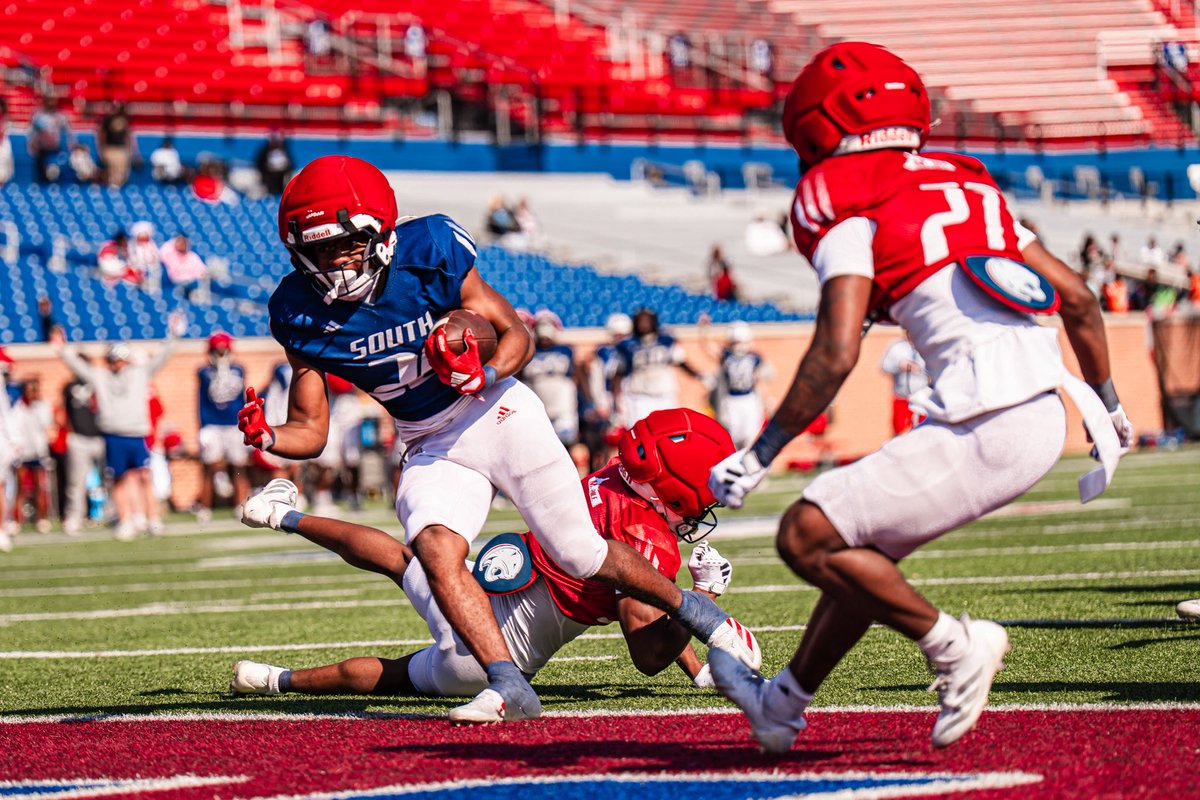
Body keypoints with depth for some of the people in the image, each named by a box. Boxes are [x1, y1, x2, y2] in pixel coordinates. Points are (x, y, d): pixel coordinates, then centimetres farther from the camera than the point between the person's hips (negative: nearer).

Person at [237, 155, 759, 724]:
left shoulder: (427, 253, -20)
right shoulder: (301, 314, -12)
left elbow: (516, 333, -8)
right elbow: (311, 432, -5)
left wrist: (484, 375, -28)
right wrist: (266, 438, -26)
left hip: (496, 413, -2)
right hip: (431, 448, 2)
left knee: (581, 556, -2)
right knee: (436, 549, -27)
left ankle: (691, 609, 23)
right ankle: (508, 686, -28)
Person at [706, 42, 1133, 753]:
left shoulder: (849, 212, -2)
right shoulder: (965, 184, 21)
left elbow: (837, 354, -13)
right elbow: (1077, 297, 22)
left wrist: (758, 457, -6)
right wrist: (1107, 405, 34)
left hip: (985, 427, -9)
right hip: (1048, 412, 9)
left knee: (808, 538, -2)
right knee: (865, 543, 24)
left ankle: (955, 646, -2)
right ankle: (785, 703, 36)